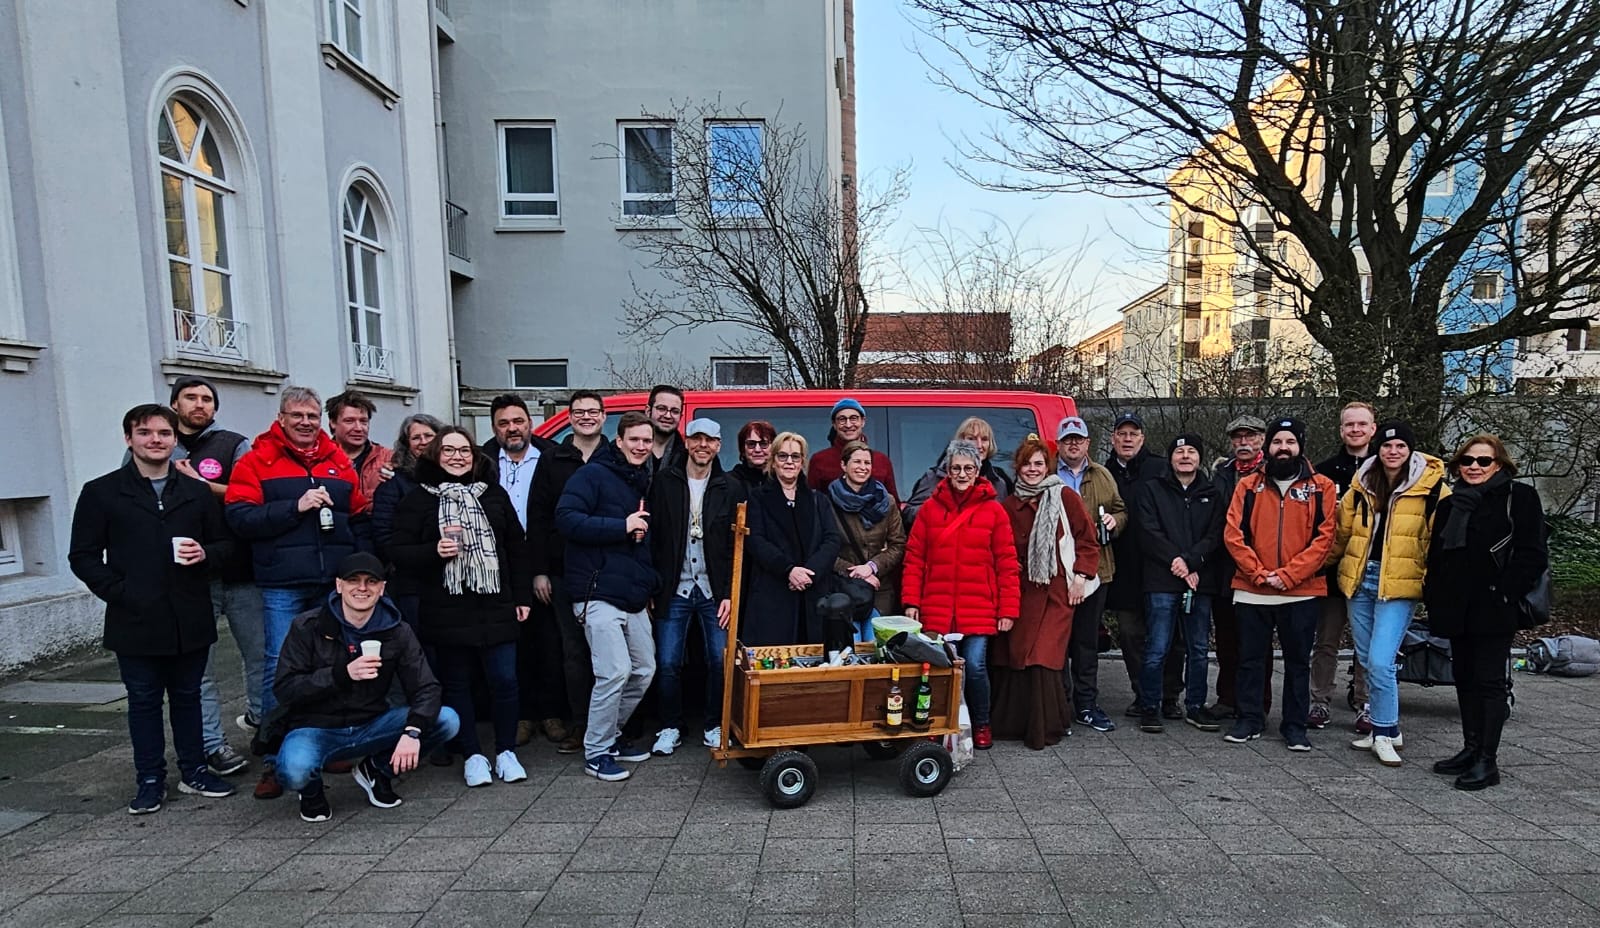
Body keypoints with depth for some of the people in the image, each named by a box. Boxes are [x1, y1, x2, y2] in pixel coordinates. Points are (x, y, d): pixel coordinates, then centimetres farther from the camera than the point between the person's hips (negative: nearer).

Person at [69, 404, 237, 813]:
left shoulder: (197, 491, 9)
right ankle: (150, 779, 22)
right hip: (136, 622, -2)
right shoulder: (101, 492, 2)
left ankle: (194, 771, 25)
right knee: (144, 701, 9)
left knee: (187, 696, 14)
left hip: (190, 620, 2)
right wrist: (118, 593, -11)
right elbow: (83, 556, 1)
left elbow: (225, 542, 12)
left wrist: (205, 553, -10)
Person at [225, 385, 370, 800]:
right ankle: (275, 761, 13)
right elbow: (240, 518, -9)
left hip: (336, 583, 3)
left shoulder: (339, 462, 11)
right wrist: (296, 506, -18)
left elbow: (360, 520, 13)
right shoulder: (257, 461, 1)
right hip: (283, 586, -3)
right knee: (280, 668, 0)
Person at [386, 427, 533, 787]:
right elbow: (397, 551, -1)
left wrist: (522, 597, 7)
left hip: (495, 607, 2)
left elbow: (517, 548, 11)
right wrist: (433, 552, -20)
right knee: (457, 684, 7)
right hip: (447, 612, -1)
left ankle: (506, 751, 18)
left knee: (504, 680, 1)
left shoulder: (494, 494, 10)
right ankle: (472, 755, 22)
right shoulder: (419, 499, 2)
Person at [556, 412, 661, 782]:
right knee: (615, 671, -12)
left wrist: (650, 585, 11)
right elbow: (566, 519, -19)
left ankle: (610, 734, 30)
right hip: (599, 594, -8)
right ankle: (596, 752, 6)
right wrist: (622, 526, -21)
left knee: (644, 670, 12)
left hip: (634, 597, 8)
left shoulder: (643, 482, 17)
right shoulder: (592, 475, -7)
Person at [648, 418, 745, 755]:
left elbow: (737, 547, 2)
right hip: (674, 589, 0)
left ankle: (713, 726, 22)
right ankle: (670, 727, 21)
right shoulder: (665, 482, 3)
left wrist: (730, 593, -5)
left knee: (720, 661, 3)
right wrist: (652, 587, -4)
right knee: (668, 663, 2)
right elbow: (653, 537, 1)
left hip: (714, 591, 0)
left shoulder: (731, 488, 3)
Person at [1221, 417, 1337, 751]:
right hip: (1251, 591, 1)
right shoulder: (1248, 486, 5)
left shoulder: (1321, 487, 2)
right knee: (1250, 659, 8)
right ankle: (1249, 720, 20)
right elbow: (1233, 535, -1)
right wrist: (1260, 573, -10)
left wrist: (1287, 575, -13)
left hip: (1302, 592, -1)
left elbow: (1323, 538, -5)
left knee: (1298, 661, 10)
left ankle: (1295, 725, 22)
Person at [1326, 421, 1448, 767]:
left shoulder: (1432, 488, -5)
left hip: (1399, 585, -5)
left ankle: (1384, 733, 6)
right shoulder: (1361, 485, 7)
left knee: (1380, 662, -12)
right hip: (1360, 580, 5)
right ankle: (1388, 729, 27)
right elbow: (1342, 532, 14)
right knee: (1368, 661, 11)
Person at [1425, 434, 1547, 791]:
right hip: (1457, 609, 6)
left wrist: (1506, 594, -16)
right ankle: (1471, 749, 23)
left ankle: (1487, 760, 5)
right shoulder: (1449, 504, 15)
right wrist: (1434, 597, 10)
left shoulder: (1520, 497, -2)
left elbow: (1532, 555, -8)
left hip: (1494, 609, -6)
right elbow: (1436, 556, 18)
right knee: (1465, 679, 13)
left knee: (1490, 681, -2)